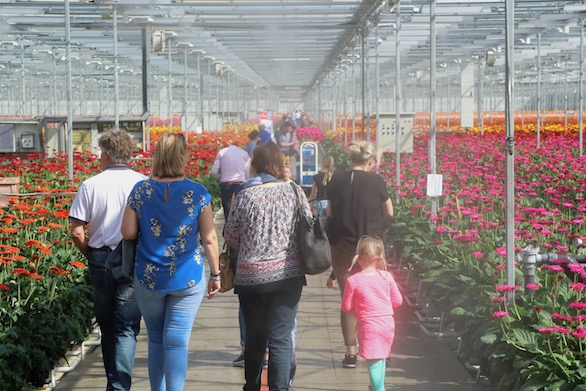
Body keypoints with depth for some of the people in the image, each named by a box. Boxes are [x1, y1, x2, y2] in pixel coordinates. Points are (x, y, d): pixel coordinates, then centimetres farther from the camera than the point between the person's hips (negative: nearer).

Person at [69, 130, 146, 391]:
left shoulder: (90, 185, -2)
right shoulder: (144, 184, -4)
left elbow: (76, 232, -4)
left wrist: (90, 256, 13)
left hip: (100, 259, 2)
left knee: (107, 325, 16)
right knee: (127, 328, 1)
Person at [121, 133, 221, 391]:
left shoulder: (140, 191, -5)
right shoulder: (197, 193, -8)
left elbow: (128, 233, -1)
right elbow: (209, 238, -4)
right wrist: (215, 274, 6)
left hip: (148, 279, 2)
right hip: (188, 280, -1)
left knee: (156, 340, 15)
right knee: (177, 342, 1)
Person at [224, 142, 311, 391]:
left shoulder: (245, 194, -4)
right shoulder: (293, 191, -4)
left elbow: (230, 236, 2)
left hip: (250, 276, 1)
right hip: (287, 274, -1)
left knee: (254, 337, 16)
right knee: (281, 339, 1)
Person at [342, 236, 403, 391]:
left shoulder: (353, 281, -11)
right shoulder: (386, 276, -3)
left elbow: (346, 307, -5)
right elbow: (398, 301, 4)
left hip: (368, 324, -4)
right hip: (388, 322, 4)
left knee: (374, 361, -1)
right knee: (381, 358, 21)